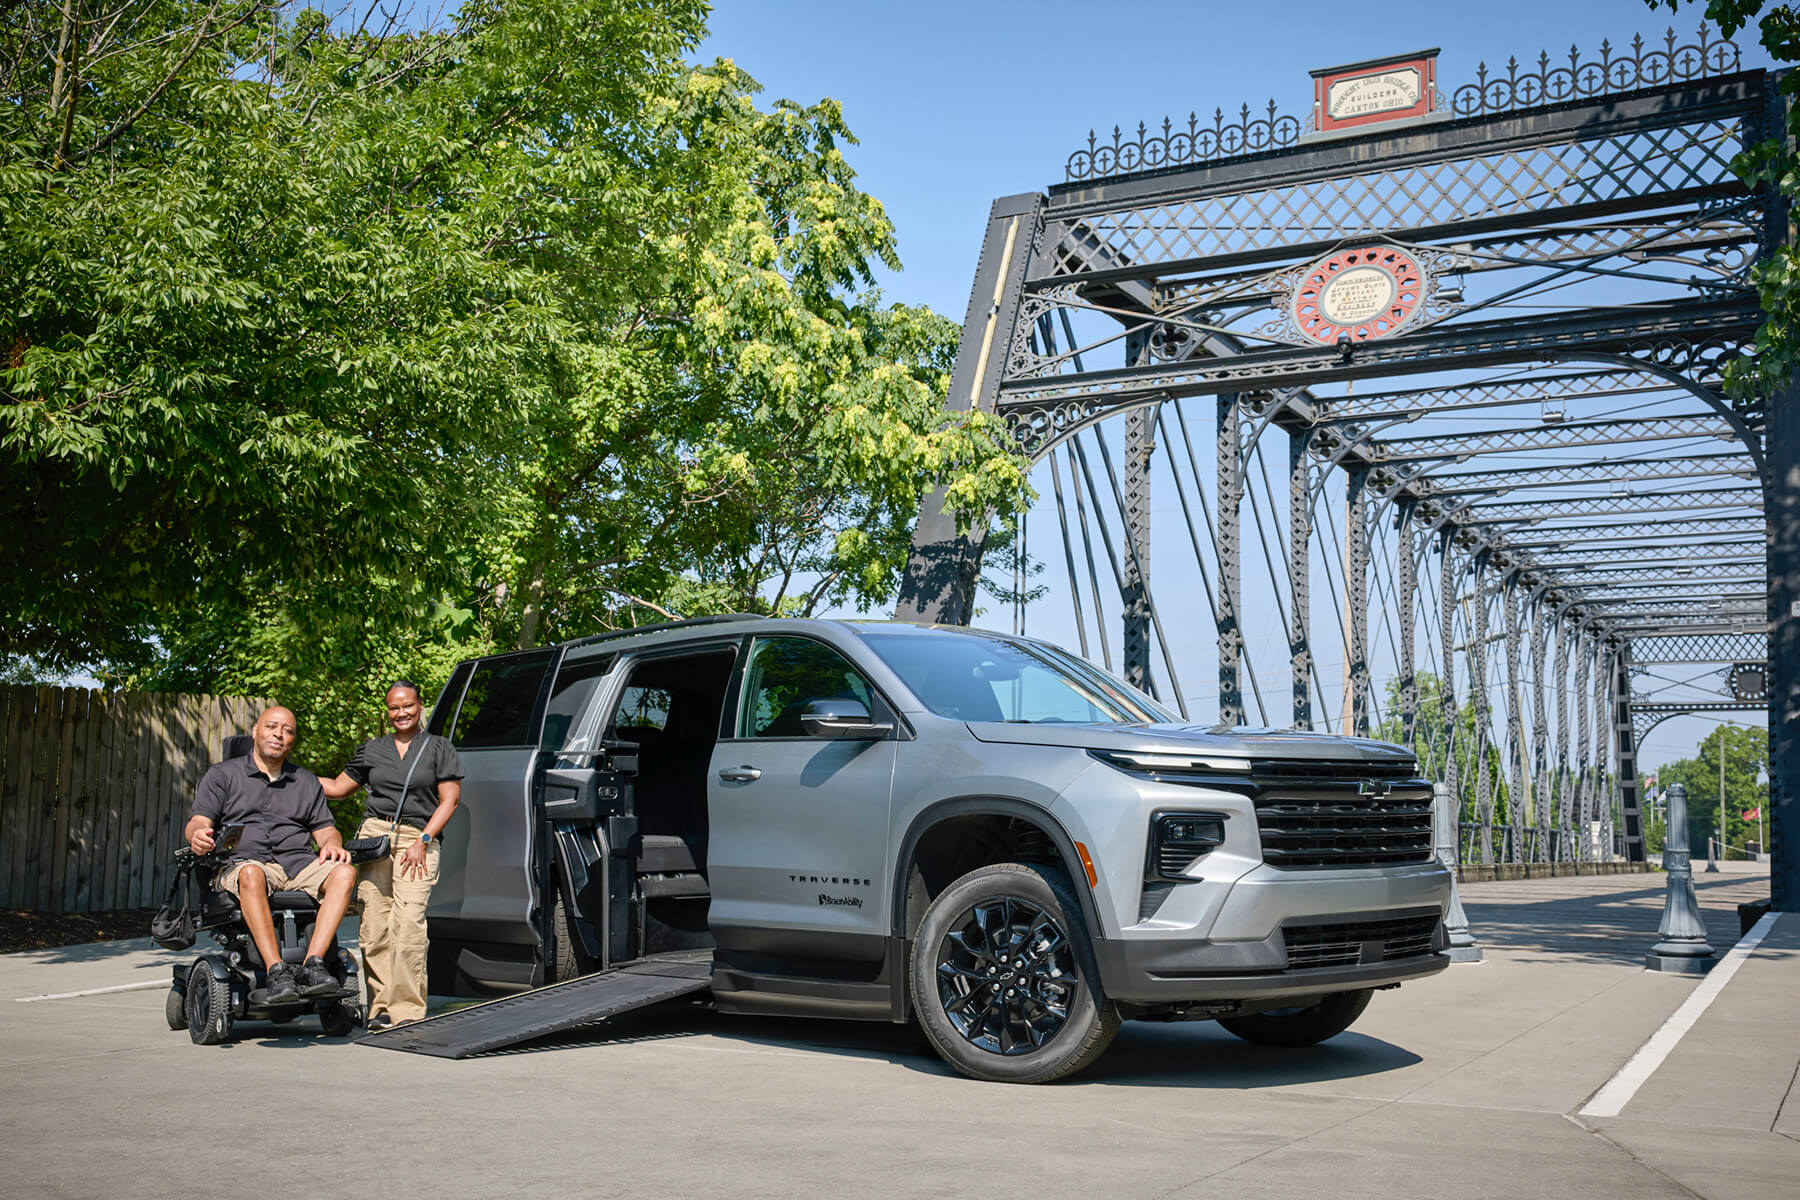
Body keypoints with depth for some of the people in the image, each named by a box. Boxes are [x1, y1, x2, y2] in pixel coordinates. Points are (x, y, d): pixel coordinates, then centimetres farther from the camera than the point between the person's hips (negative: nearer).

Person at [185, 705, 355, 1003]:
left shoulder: (307, 782, 26)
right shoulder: (222, 775, 16)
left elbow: (324, 828, 22)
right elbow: (198, 822, 4)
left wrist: (331, 843, -4)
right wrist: (198, 835, -21)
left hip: (298, 863, 3)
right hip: (242, 861, -3)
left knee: (344, 872, -29)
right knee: (251, 875, -41)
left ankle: (312, 964, -38)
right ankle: (276, 971, -47)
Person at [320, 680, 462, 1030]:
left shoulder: (439, 748, 10)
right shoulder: (372, 751, 19)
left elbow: (450, 800, 3)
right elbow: (337, 788, 24)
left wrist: (422, 840, -6)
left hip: (418, 839, -3)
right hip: (375, 834, 3)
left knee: (409, 922, -17)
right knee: (375, 926, -4)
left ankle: (406, 1009, -16)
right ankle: (380, 1007, 2)